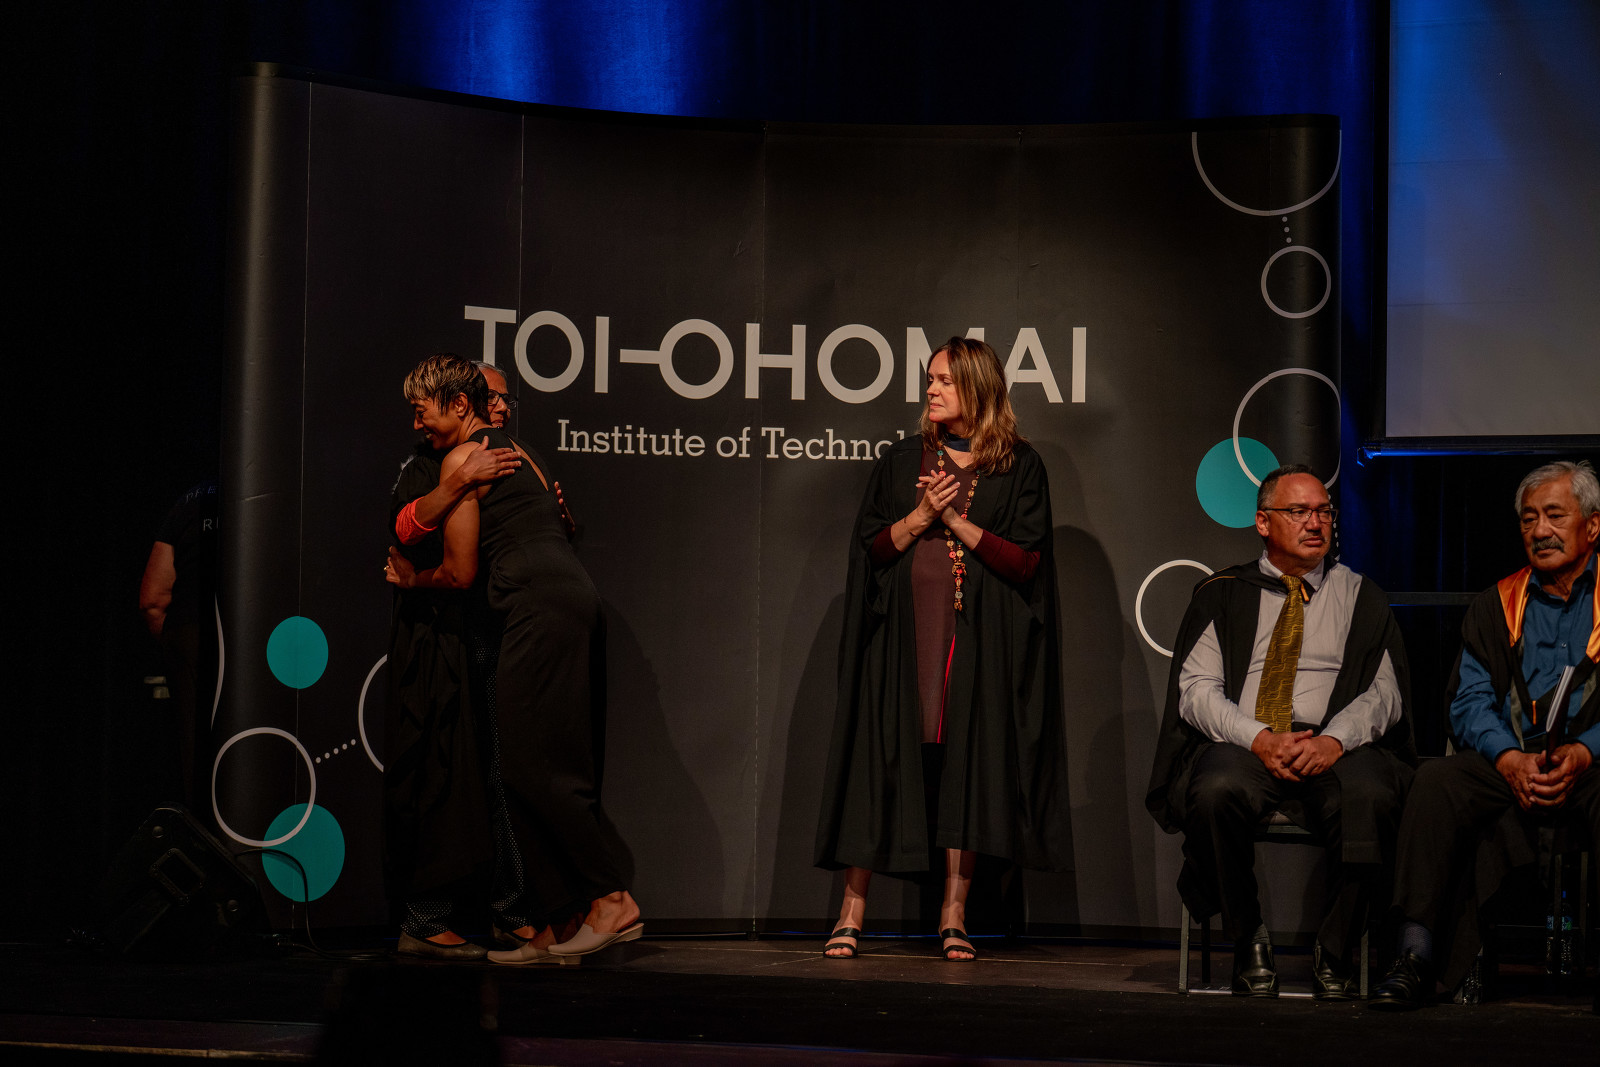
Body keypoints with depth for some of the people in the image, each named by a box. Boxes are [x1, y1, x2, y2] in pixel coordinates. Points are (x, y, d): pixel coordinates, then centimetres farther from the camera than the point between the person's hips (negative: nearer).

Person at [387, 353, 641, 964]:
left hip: (540, 605, -9)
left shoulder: (462, 458, 0)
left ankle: (614, 899, -14)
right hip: (575, 599, 9)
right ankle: (545, 926, 7)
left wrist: (411, 580, 21)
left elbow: (461, 572, 0)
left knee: (533, 768, -9)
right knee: (541, 772, 8)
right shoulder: (518, 452, 26)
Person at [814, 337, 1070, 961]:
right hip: (903, 634, 1)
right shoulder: (902, 461, 11)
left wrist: (956, 520, -10)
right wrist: (919, 517, -9)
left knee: (968, 765, -2)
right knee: (880, 765, -3)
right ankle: (853, 910, 2)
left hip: (979, 640, -1)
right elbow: (870, 548, 7)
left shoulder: (1018, 467, 3)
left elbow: (1026, 560, -5)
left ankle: (954, 916, 5)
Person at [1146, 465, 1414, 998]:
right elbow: (1196, 688, 4)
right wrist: (1259, 739, -15)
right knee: (1217, 791, -36)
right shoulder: (1223, 595, 15)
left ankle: (1335, 955, -18)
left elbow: (1384, 691, 6)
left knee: (1369, 796, -35)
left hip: (1336, 749, 0)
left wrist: (1335, 740, -15)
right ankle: (1248, 944, -16)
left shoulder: (1361, 598, 17)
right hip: (1242, 746, 0)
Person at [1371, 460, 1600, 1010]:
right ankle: (1417, 958, -29)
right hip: (1511, 764, 3)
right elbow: (1470, 701, 9)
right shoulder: (1496, 604, 18)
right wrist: (1510, 759, -13)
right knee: (1438, 780, -27)